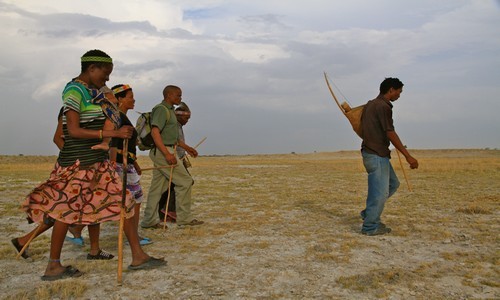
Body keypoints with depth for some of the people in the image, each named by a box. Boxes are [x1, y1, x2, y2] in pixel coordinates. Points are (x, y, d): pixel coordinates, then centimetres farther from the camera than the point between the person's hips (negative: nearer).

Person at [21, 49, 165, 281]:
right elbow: (74, 131, -20)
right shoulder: (74, 91, -12)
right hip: (78, 162, -9)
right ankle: (53, 267, 15)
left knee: (122, 202, 6)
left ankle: (138, 256, 12)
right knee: (67, 210, 1)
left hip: (98, 161, 9)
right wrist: (112, 133, -24)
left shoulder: (92, 91, 14)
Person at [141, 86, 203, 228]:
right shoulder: (161, 109, -11)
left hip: (165, 152, 10)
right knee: (185, 181, -7)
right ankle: (184, 217, 0)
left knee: (157, 187, 10)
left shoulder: (169, 110, 21)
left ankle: (149, 220, 15)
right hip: (162, 151, -10)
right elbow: (155, 132, -22)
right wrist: (167, 154, -30)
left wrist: (186, 147, 27)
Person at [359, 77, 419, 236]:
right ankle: (370, 226, 8)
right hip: (377, 155, -10)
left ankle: (369, 213, 22)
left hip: (370, 151, 10)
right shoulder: (384, 106, -15)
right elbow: (390, 134, -20)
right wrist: (408, 156, -19)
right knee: (380, 191, -2)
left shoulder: (371, 104, 14)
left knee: (393, 183, 19)